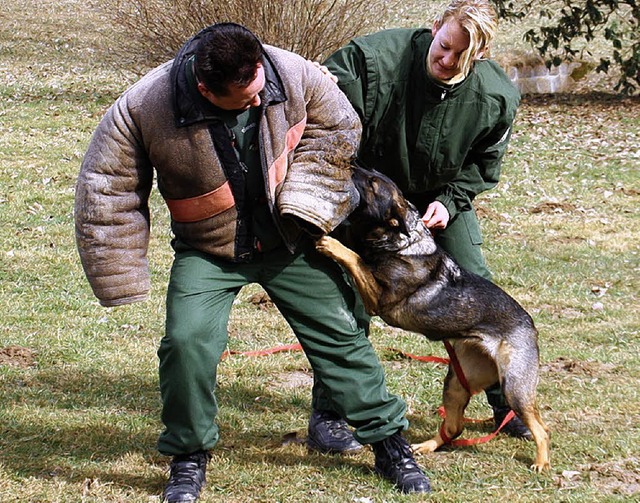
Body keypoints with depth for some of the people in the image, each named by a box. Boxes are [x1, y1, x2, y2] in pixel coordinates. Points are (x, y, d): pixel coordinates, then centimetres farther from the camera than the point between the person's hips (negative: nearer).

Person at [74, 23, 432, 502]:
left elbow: (336, 128, -3)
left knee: (340, 333, 5)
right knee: (187, 342, -17)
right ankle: (189, 458, 6)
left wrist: (301, 206, -12)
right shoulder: (142, 109, -27)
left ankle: (390, 442, 21)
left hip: (288, 241, 2)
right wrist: (121, 280, -11)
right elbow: (109, 194, -14)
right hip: (206, 251, -1)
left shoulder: (291, 73, -23)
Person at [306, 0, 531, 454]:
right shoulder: (374, 57, -30)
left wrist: (450, 202, -16)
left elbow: (482, 166, -2)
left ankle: (507, 401, 18)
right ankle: (327, 414, -1)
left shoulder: (496, 97, -18)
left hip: (444, 196, 3)